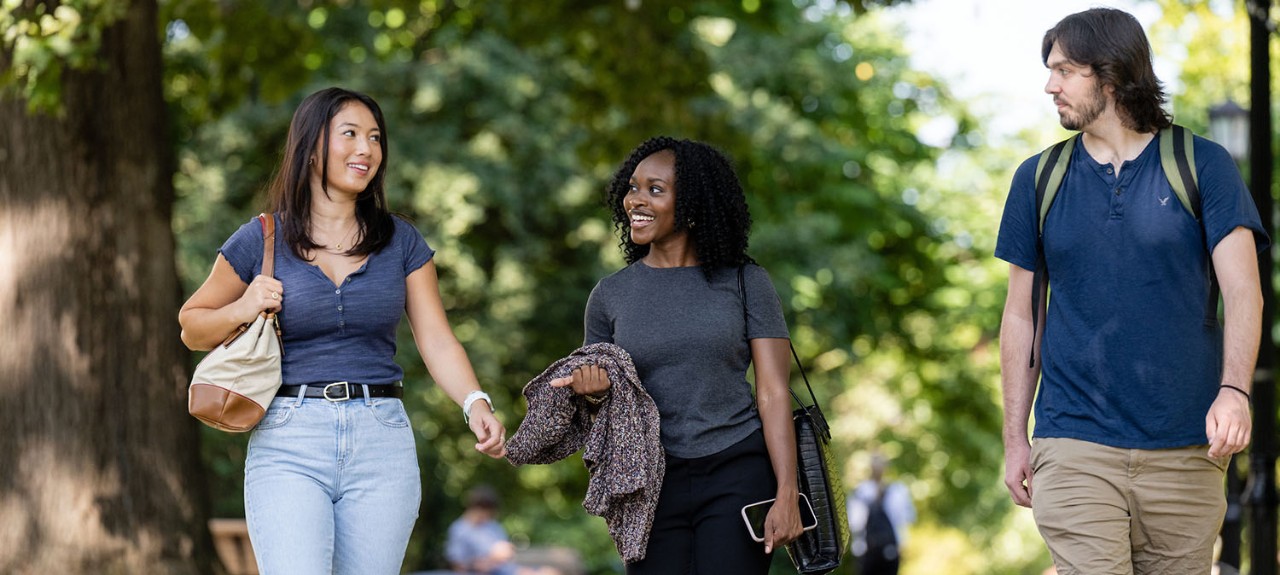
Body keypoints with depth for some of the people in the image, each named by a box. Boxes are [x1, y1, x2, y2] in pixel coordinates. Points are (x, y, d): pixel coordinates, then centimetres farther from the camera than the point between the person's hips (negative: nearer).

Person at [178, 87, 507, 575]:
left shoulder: (401, 242, 10)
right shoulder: (261, 241, 4)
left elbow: (436, 339, 4)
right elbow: (192, 327, 15)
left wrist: (475, 403, -15)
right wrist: (243, 309, -6)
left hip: (381, 443, 2)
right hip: (288, 446, -2)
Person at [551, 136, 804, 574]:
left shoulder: (745, 283, 2)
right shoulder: (610, 296, 8)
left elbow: (773, 394, -2)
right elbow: (600, 406, 15)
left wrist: (786, 496, -11)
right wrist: (595, 392, -10)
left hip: (738, 476, -2)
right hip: (653, 484, 2)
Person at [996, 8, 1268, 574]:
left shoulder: (1202, 166, 3)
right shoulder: (1039, 179, 9)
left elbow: (1242, 289, -5)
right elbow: (1022, 315, 14)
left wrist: (1233, 391, -22)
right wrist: (1015, 438, 9)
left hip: (1184, 448, 0)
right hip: (1076, 447, 0)